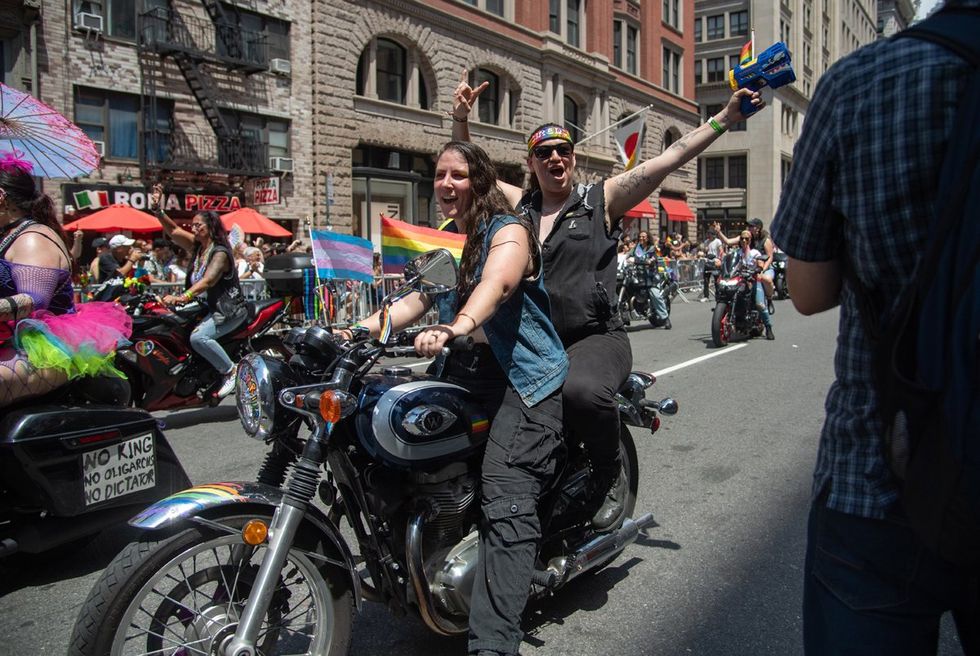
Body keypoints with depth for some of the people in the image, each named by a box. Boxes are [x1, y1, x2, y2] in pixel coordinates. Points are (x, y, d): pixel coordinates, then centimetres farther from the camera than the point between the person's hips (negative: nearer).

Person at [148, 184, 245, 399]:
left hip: (229, 310, -9)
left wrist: (182, 297, -39)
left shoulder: (220, 253, -14)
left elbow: (207, 281, -27)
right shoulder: (196, 246, 11)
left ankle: (231, 371, -15)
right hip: (207, 308, 9)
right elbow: (173, 230, 5)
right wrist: (157, 209, -9)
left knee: (198, 337, -29)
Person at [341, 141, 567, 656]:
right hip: (462, 376, 9)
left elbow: (496, 285, -26)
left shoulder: (508, 230, -4)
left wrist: (455, 328, -46)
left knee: (507, 508, -22)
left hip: (523, 376, -8)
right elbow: (418, 299, 13)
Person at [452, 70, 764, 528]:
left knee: (583, 391, -37)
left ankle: (611, 476, -5)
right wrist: (460, 119, 10)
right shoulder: (519, 204, 15)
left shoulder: (601, 199, 4)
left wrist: (725, 118, -5)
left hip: (597, 338, -4)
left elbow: (670, 159, -1)